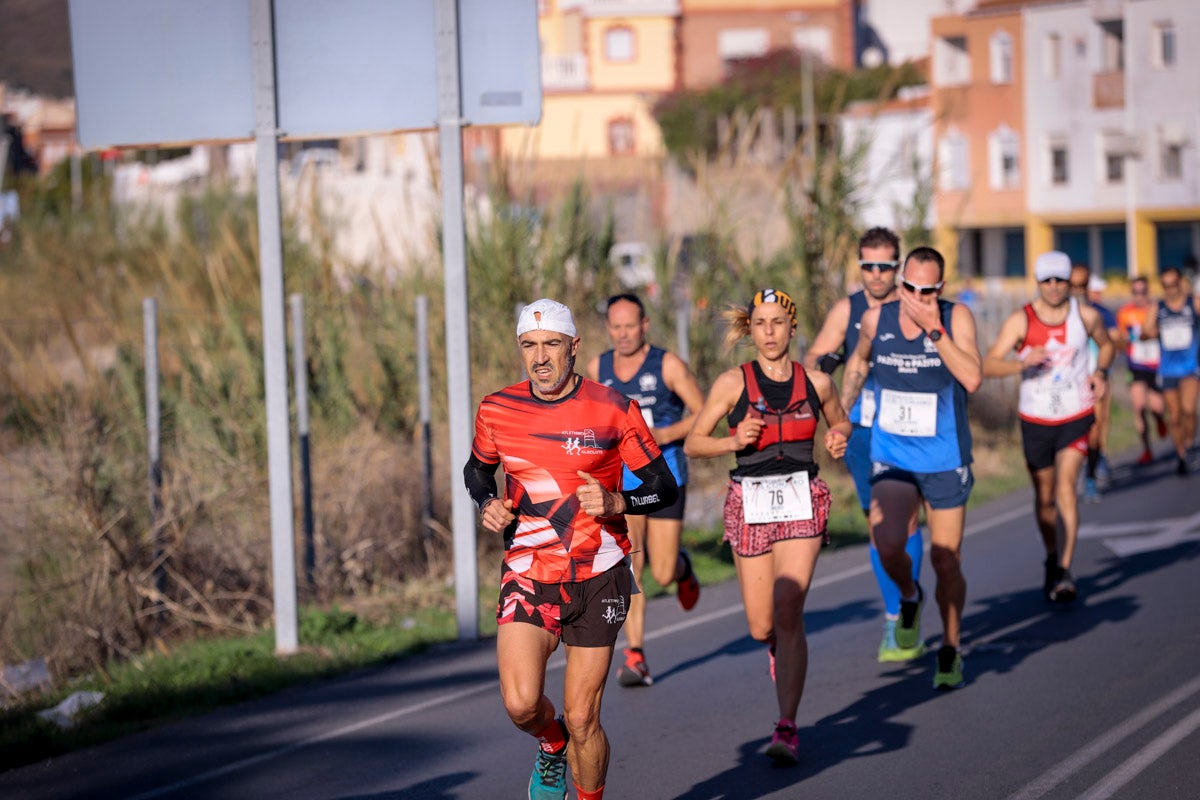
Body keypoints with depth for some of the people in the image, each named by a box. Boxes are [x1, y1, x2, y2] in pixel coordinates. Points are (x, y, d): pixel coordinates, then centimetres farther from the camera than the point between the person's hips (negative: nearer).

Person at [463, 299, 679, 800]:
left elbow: (664, 487, -2)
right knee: (521, 705, -17)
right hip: (527, 575, 1)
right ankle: (551, 744, 19)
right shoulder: (496, 411, 0)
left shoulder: (612, 410, -7)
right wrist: (488, 505, -2)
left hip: (598, 576, -1)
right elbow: (477, 470, 20)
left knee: (581, 719, -2)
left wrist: (616, 502, -21)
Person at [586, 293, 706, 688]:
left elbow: (703, 415, -4)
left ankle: (681, 564, 37)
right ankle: (635, 655, -10)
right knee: (628, 565, -12)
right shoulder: (597, 368, 4)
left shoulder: (668, 365, -6)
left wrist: (664, 435, -18)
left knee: (663, 575, 0)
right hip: (621, 478, 2)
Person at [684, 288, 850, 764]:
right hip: (750, 505, 1)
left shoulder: (816, 382, 4)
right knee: (761, 627, 5)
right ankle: (783, 649, 45)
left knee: (788, 612, -15)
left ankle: (787, 729, -12)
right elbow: (692, 444, 2)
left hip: (802, 504, -1)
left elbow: (840, 421, 23)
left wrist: (839, 438, 1)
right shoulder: (734, 382, -1)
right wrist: (734, 442, -15)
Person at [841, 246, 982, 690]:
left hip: (944, 460, -1)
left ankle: (950, 651, 25)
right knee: (888, 544, -20)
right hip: (891, 458, 1)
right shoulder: (876, 320, -4)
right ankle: (909, 596, 15)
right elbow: (859, 362, 18)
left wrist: (934, 330, -27)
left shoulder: (957, 317, -11)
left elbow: (971, 379, -25)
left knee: (946, 560, 5)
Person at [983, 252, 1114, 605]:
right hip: (1035, 419, 1)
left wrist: (1101, 371, -2)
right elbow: (988, 365, -18)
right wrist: (1022, 364, -36)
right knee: (1044, 496, 12)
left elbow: (1106, 344, 18)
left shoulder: (1086, 316, -4)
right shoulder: (1020, 320, -11)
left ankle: (1065, 572, -17)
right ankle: (1052, 559, 35)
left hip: (1076, 416, -1)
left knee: (1066, 487, -16)